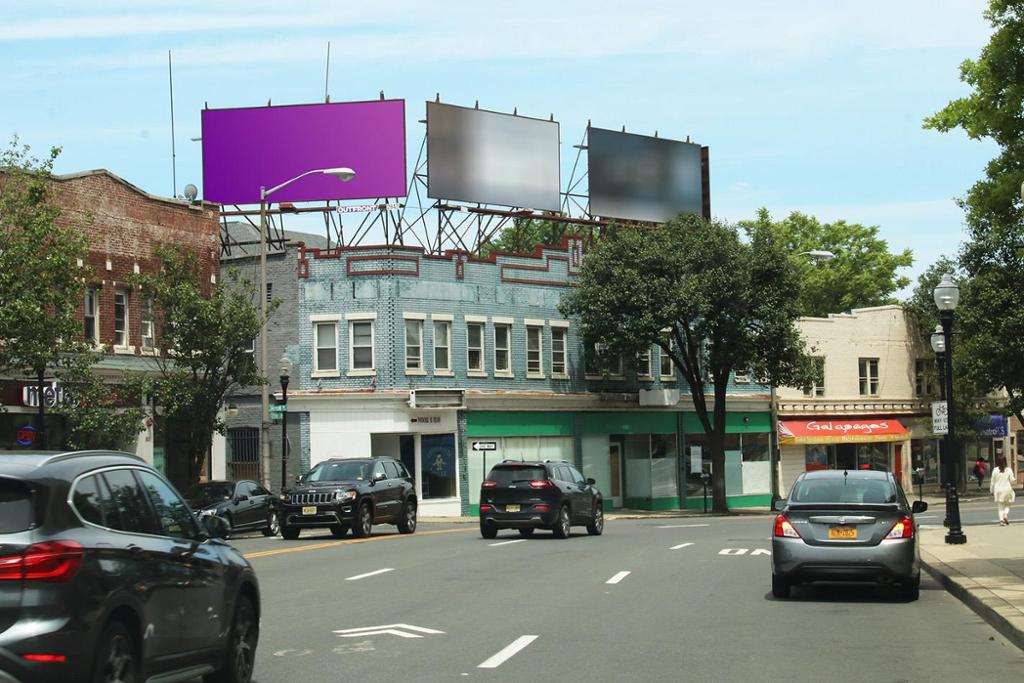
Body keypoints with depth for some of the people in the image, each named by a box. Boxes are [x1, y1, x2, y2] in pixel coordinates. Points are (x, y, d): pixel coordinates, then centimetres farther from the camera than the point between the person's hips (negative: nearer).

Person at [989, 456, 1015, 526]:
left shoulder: (995, 470, -3)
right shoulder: (1008, 470, -4)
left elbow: (992, 481, 0)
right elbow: (1012, 480, -4)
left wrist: (992, 491, 9)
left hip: (998, 490, 0)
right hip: (1007, 489, 0)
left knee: (1000, 506, 6)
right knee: (1007, 505, 16)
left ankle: (1001, 520, -6)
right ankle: (1006, 515, -9)